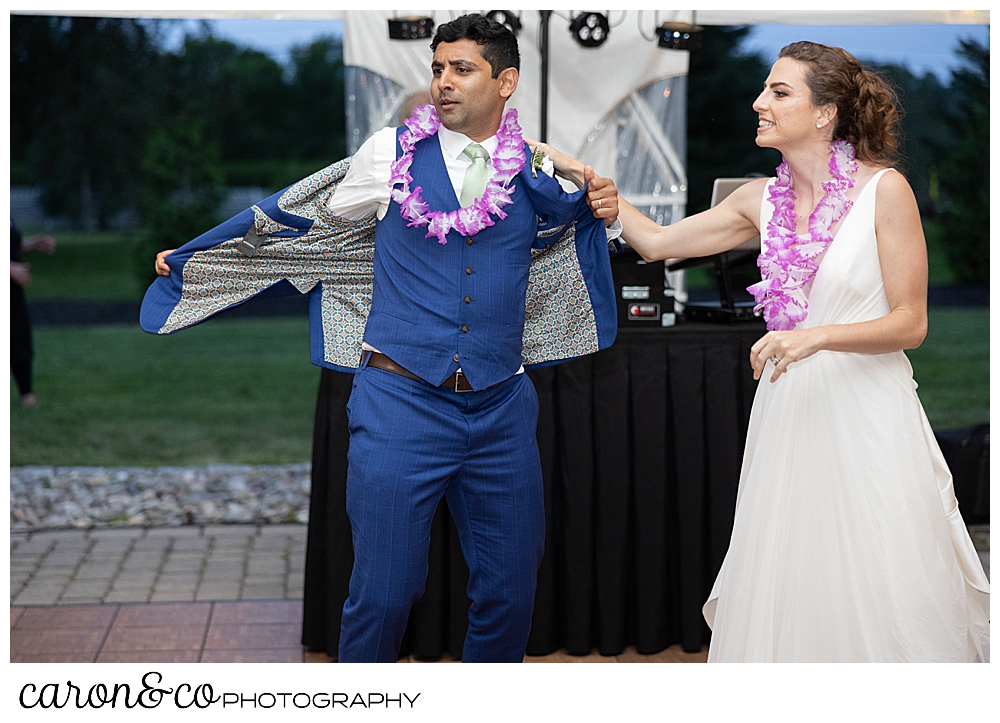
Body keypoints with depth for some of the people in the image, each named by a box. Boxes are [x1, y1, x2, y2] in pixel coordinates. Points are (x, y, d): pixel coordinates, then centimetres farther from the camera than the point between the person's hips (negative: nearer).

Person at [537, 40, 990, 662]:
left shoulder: (883, 189, -8)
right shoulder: (762, 201, 6)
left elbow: (911, 323, -9)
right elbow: (656, 241, 13)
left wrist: (817, 337, -22)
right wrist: (578, 172, 10)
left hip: (866, 411, -4)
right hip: (789, 410, 5)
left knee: (875, 595, 2)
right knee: (783, 595, 7)